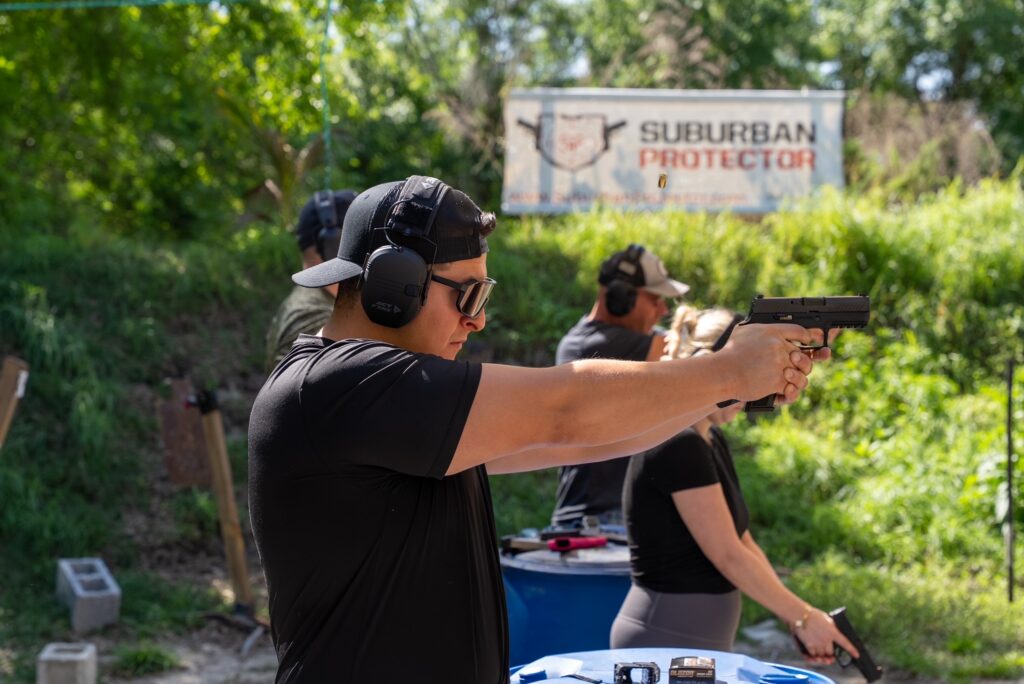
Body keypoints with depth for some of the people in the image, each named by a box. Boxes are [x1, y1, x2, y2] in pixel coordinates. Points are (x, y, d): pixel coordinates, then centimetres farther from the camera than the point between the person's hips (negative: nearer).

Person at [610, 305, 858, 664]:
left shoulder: (711, 442, 11)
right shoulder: (678, 446, -18)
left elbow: (742, 544, 13)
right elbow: (729, 557, -17)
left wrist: (794, 616, 5)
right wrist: (803, 617, -9)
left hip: (699, 640, 9)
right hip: (666, 638, -9)